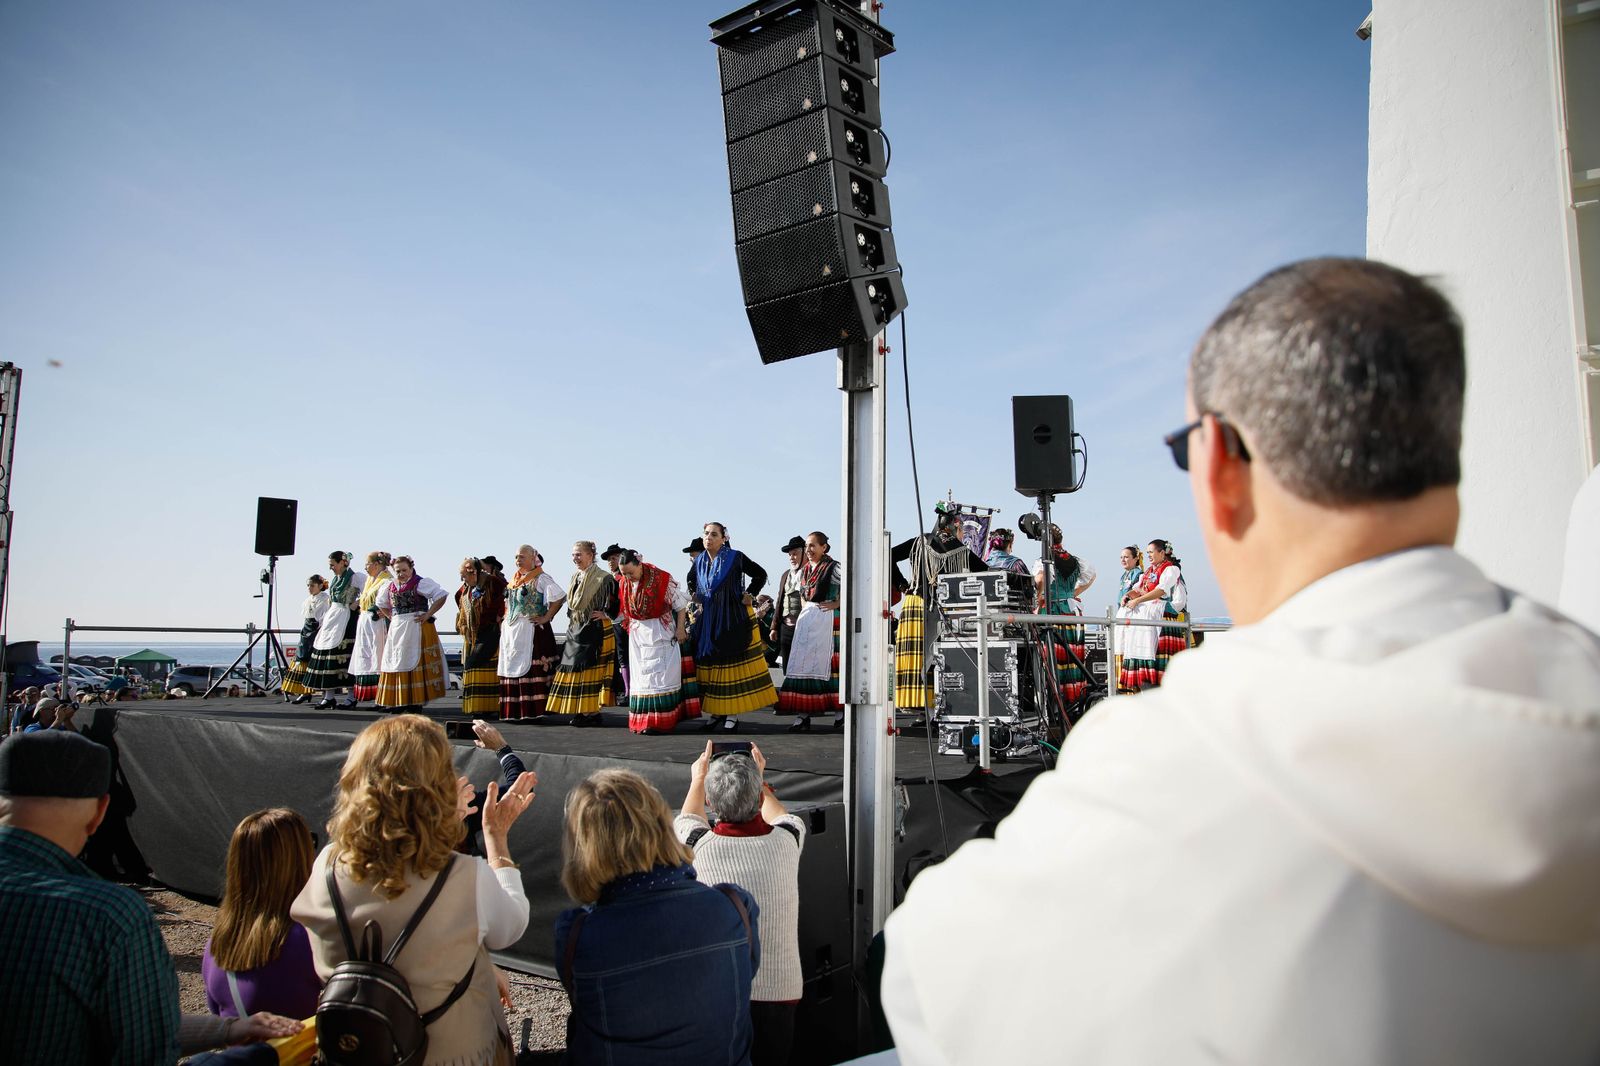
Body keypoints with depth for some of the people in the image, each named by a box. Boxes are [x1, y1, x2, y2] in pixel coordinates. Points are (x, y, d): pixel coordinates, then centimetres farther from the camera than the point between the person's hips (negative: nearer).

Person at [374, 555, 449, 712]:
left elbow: (441, 596, -13)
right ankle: (398, 701, 12)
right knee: (396, 663, 6)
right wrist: (392, 617, 15)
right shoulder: (391, 586, 12)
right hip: (396, 629, 6)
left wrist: (428, 614, -14)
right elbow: (381, 603, 29)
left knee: (416, 663, -7)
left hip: (417, 628, -6)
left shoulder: (421, 583, -7)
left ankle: (416, 701, -4)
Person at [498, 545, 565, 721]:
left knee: (533, 671, -10)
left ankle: (534, 710, -8)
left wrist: (546, 617, -17)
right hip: (511, 631, 8)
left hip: (532, 631, -8)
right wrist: (505, 619, 17)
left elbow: (560, 597, -17)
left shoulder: (541, 579, -6)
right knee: (511, 670, 6)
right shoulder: (514, 580, 17)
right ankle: (514, 711, 10)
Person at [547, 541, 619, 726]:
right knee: (575, 669, 6)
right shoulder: (575, 579, 14)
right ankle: (581, 710, 12)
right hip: (575, 631, 8)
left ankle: (592, 712, -4)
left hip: (595, 631, -8)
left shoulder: (603, 578, -11)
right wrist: (572, 619, 16)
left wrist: (606, 614, -13)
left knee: (590, 669, -7)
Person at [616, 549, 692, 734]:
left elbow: (681, 604, -8)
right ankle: (642, 721, 13)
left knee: (660, 675, -6)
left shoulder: (662, 578, -14)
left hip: (661, 632, -5)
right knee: (641, 676, 7)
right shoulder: (624, 582, 2)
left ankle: (660, 721, -4)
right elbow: (624, 610, 14)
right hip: (637, 634, 5)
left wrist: (680, 628, -10)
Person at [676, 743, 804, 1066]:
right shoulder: (785, 841, -8)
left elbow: (688, 818, 16)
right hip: (778, 993, 1)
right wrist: (759, 779, 36)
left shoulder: (700, 846, -11)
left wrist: (698, 778, 33)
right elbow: (780, 816, 20)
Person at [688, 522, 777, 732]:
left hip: (733, 619, -5)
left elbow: (760, 574, 0)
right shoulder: (699, 561, 7)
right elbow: (691, 580, 29)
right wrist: (694, 596, 16)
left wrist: (749, 595, -5)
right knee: (709, 663, 5)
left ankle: (732, 713, 3)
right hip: (707, 621, 5)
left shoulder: (735, 557, -7)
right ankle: (716, 711, 15)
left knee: (733, 662, -3)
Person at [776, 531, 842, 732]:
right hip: (805, 618, 7)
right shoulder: (804, 570, 15)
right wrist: (804, 609, 16)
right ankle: (802, 715, 1)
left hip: (825, 619, -7)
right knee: (801, 665, 0)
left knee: (827, 664, -6)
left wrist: (837, 604, -9)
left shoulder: (833, 568, -6)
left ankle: (839, 714, 2)